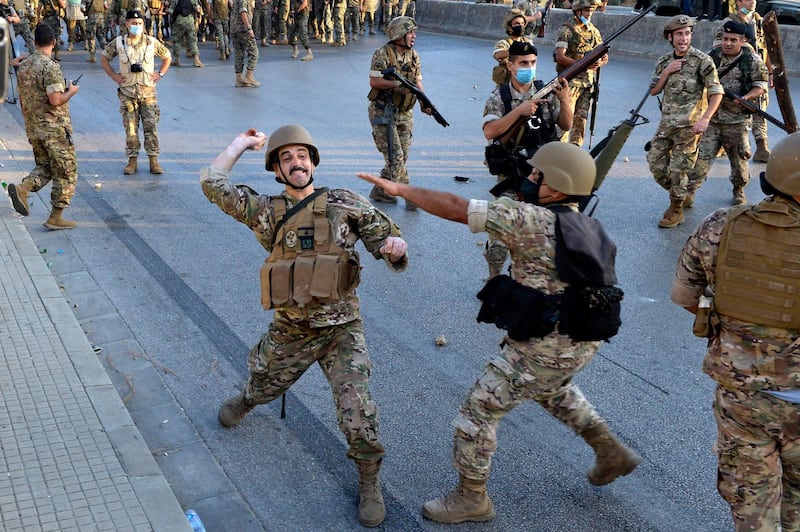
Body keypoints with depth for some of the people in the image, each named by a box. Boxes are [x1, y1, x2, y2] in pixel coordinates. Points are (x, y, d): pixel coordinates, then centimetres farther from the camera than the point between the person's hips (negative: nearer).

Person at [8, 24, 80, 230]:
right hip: (54, 129, -7)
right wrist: (71, 91, -5)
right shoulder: (50, 67, -17)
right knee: (66, 172, 3)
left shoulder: (23, 65, 8)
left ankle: (22, 188, -6)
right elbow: (56, 100, -24)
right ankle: (55, 218, 4)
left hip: (33, 128, 8)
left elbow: (22, 100, 15)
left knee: (44, 167, 21)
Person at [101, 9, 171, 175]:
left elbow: (167, 57, 15)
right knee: (130, 128, 2)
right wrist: (113, 75, 4)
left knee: (151, 127, -1)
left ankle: (153, 161, 6)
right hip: (127, 93, 0)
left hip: (148, 91, 0)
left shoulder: (152, 42, 0)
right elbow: (104, 58, 13)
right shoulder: (118, 43, 0)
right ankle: (132, 161, 11)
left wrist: (160, 74, 5)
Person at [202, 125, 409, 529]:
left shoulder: (345, 205, -4)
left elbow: (387, 245, -2)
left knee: (357, 414, -12)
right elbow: (212, 182, 4)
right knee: (262, 388, 26)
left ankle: (370, 484, 12)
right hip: (289, 331, 3)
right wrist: (241, 143, 12)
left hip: (341, 331, -2)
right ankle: (245, 401, 64)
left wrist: (395, 248, -26)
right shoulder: (267, 212, 0)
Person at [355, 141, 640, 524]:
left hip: (545, 349, -9)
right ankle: (612, 453, 41)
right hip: (580, 341, 9)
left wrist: (400, 188, -12)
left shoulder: (532, 219, -20)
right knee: (551, 390, 38)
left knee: (478, 410, 5)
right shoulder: (586, 227, 6)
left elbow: (455, 209, -21)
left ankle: (471, 498, 20)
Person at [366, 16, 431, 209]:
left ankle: (379, 191, 22)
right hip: (383, 112, -7)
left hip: (405, 113, 7)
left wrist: (424, 103, -8)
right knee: (394, 156, -9)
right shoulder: (383, 54, -12)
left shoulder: (413, 55, 8)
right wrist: (398, 84, -26)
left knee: (401, 157, 8)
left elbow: (417, 82, 8)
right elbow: (374, 82, -18)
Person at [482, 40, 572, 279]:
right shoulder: (499, 97, -4)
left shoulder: (547, 92, 2)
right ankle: (494, 278, 20)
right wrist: (519, 110, -25)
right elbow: (489, 132, -18)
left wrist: (564, 100, -17)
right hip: (511, 177, -2)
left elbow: (566, 125, 0)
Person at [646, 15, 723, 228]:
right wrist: (667, 72, -8)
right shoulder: (664, 61, 8)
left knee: (678, 170, -3)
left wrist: (705, 119, -23)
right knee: (656, 165, 8)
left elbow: (716, 92, -11)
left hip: (688, 126, -6)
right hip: (666, 123, 6)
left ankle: (676, 211, 14)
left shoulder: (702, 61, -10)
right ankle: (680, 195, 31)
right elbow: (653, 90, 8)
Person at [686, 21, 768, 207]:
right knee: (702, 155, -5)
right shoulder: (712, 57, 5)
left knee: (739, 158, 9)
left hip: (737, 120, -1)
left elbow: (762, 85, -3)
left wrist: (745, 98, -20)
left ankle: (739, 191, 30)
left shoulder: (752, 60, -4)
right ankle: (689, 191, -2)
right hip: (712, 117, 2)